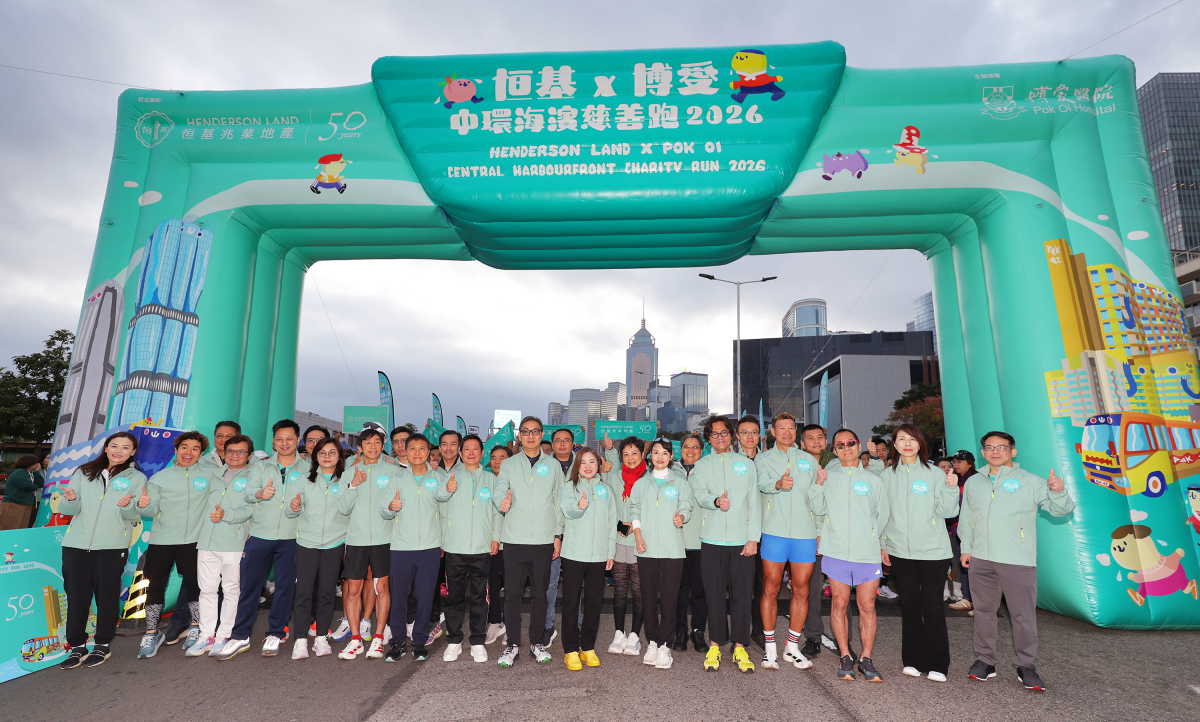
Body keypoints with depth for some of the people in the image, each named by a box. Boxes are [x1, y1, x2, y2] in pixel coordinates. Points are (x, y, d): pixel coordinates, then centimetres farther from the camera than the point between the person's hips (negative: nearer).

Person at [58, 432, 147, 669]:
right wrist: (71, 500, -16)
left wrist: (127, 506, -25)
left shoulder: (137, 478, 5)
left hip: (112, 545, -2)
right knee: (76, 596, 3)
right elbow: (67, 510, 6)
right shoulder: (83, 473, 10)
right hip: (76, 543, 2)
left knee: (107, 596, 3)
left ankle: (102, 646, 18)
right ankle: (77, 647, 18)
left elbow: (134, 515, -3)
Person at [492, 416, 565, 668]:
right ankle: (513, 644, 17)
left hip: (544, 539, 1)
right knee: (512, 592, 3)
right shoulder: (508, 465, 8)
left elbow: (559, 502, 10)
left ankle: (536, 642, 23)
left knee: (540, 592, 8)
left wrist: (558, 535, 6)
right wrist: (502, 501, -30)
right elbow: (498, 491, -6)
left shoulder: (553, 465, 9)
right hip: (514, 538, 0)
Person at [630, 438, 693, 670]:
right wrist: (638, 535, -2)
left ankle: (664, 646, 8)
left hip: (672, 549, -2)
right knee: (648, 596, 6)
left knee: (669, 598, -3)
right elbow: (635, 510, 10)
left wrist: (681, 517, -19)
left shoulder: (680, 482, 7)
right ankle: (652, 642, 19)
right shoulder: (641, 483, 12)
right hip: (646, 549, 2)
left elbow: (686, 507, 3)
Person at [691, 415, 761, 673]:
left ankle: (740, 648, 16)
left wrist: (753, 537, -2)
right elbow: (700, 494, -6)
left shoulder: (746, 464, 10)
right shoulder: (702, 465, 10)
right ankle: (714, 645, 19)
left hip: (742, 540, 0)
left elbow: (755, 503, 6)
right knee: (714, 593, 5)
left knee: (742, 593, 2)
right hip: (712, 539, 0)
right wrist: (716, 500, -29)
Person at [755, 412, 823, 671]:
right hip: (774, 531, -2)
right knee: (770, 589, 1)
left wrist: (820, 531, 11)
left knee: (801, 590, 6)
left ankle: (792, 646, 21)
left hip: (805, 533, 3)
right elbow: (763, 483, -13)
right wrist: (779, 483, -36)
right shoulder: (763, 459, 7)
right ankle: (770, 647, 14)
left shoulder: (809, 460, 16)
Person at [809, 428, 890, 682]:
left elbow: (882, 516, 16)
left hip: (868, 552, 1)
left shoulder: (873, 480, 10)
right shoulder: (828, 476, 8)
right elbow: (819, 509, 2)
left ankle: (866, 658, 15)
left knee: (867, 606, 2)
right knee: (839, 603, 4)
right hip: (837, 550, 0)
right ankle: (845, 657, 16)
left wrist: (883, 545, 12)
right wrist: (818, 485, -11)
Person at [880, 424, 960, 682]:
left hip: (933, 550, -2)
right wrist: (882, 544, 6)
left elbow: (946, 511, -3)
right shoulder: (887, 475, 6)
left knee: (933, 605, 1)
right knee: (908, 605, 10)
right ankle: (912, 660, 22)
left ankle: (936, 664, 14)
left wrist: (951, 488, -17)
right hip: (900, 551, 2)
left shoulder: (935, 473, 0)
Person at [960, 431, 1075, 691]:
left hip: (1018, 561, -4)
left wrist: (1058, 492, -25)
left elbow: (1062, 510, -5)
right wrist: (966, 547, 15)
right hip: (980, 559, 4)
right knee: (983, 611, 12)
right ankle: (984, 661, 24)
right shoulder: (973, 483, 12)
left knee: (1024, 615, 0)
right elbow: (965, 518, 19)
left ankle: (1026, 666, 17)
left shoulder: (1030, 482, 1)